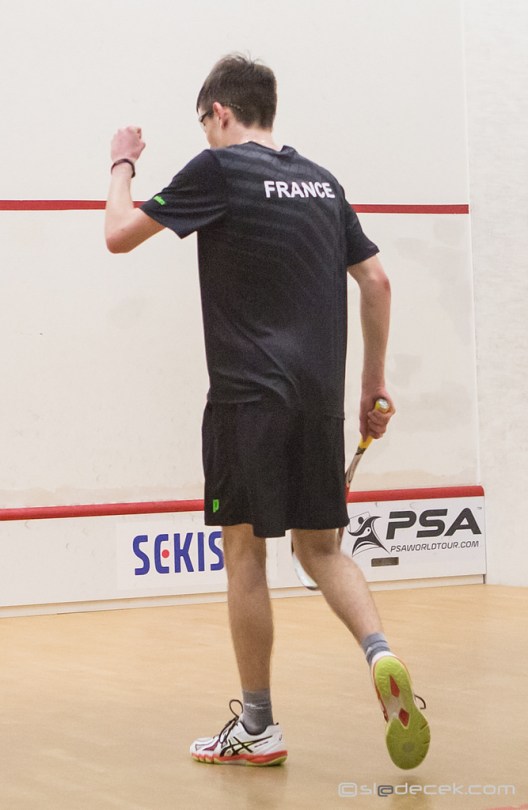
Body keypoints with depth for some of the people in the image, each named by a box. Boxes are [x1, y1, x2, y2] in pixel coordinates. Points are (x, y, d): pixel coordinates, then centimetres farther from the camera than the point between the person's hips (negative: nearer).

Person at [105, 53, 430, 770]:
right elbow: (376, 281, 13)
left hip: (250, 394, -6)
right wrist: (374, 381, 19)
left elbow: (120, 234, -2)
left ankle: (257, 727, 6)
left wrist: (122, 165, 16)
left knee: (245, 552, 2)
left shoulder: (221, 167, -5)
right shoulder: (321, 181, 14)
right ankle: (382, 655, -12)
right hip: (320, 396, 6)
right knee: (319, 546, 13)